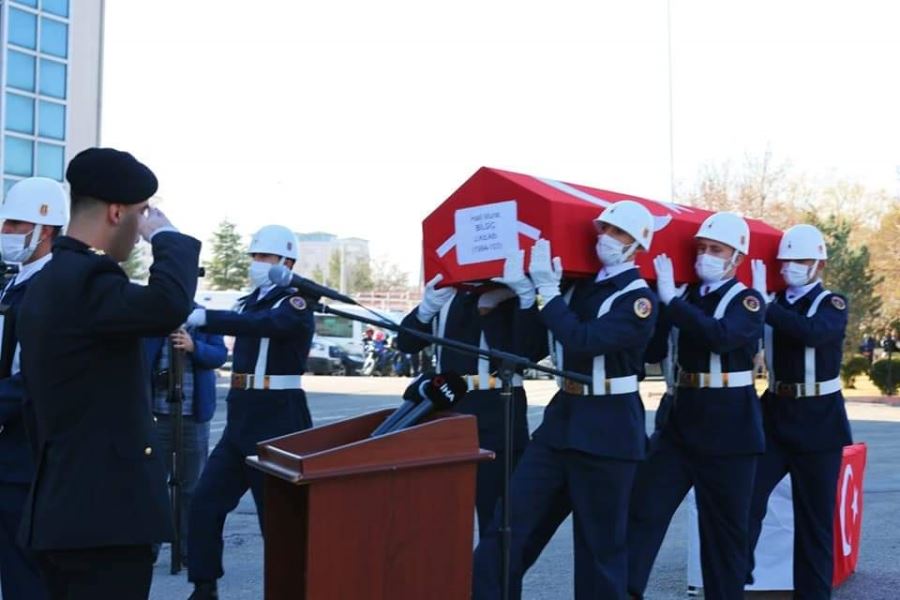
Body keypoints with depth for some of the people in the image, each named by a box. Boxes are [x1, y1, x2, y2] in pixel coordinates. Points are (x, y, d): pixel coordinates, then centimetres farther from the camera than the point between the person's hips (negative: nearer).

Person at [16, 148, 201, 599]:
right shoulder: (84, 277, -16)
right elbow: (169, 304, -35)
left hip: (64, 506, 10)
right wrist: (165, 235, -16)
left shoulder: (44, 284, 16)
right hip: (102, 513, -10)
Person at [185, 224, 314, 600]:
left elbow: (263, 324, -29)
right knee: (205, 502, 5)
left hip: (279, 418, -7)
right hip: (241, 416, 7)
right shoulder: (248, 302, 16)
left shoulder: (296, 305, -8)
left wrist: (203, 318, -39)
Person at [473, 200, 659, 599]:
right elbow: (537, 340, 16)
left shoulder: (639, 299, -10)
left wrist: (547, 290, -17)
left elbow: (583, 341, -24)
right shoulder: (580, 285, 11)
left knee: (600, 544, 5)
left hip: (607, 430, -6)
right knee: (507, 529, 3)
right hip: (562, 417, 7)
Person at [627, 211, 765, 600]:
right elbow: (652, 352, 5)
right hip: (681, 421, 5)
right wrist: (660, 300, -8)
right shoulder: (685, 296, 10)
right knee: (643, 506, -3)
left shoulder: (747, 300, -4)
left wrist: (671, 300, -27)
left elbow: (722, 335, -26)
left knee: (725, 526, 5)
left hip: (729, 428, -5)